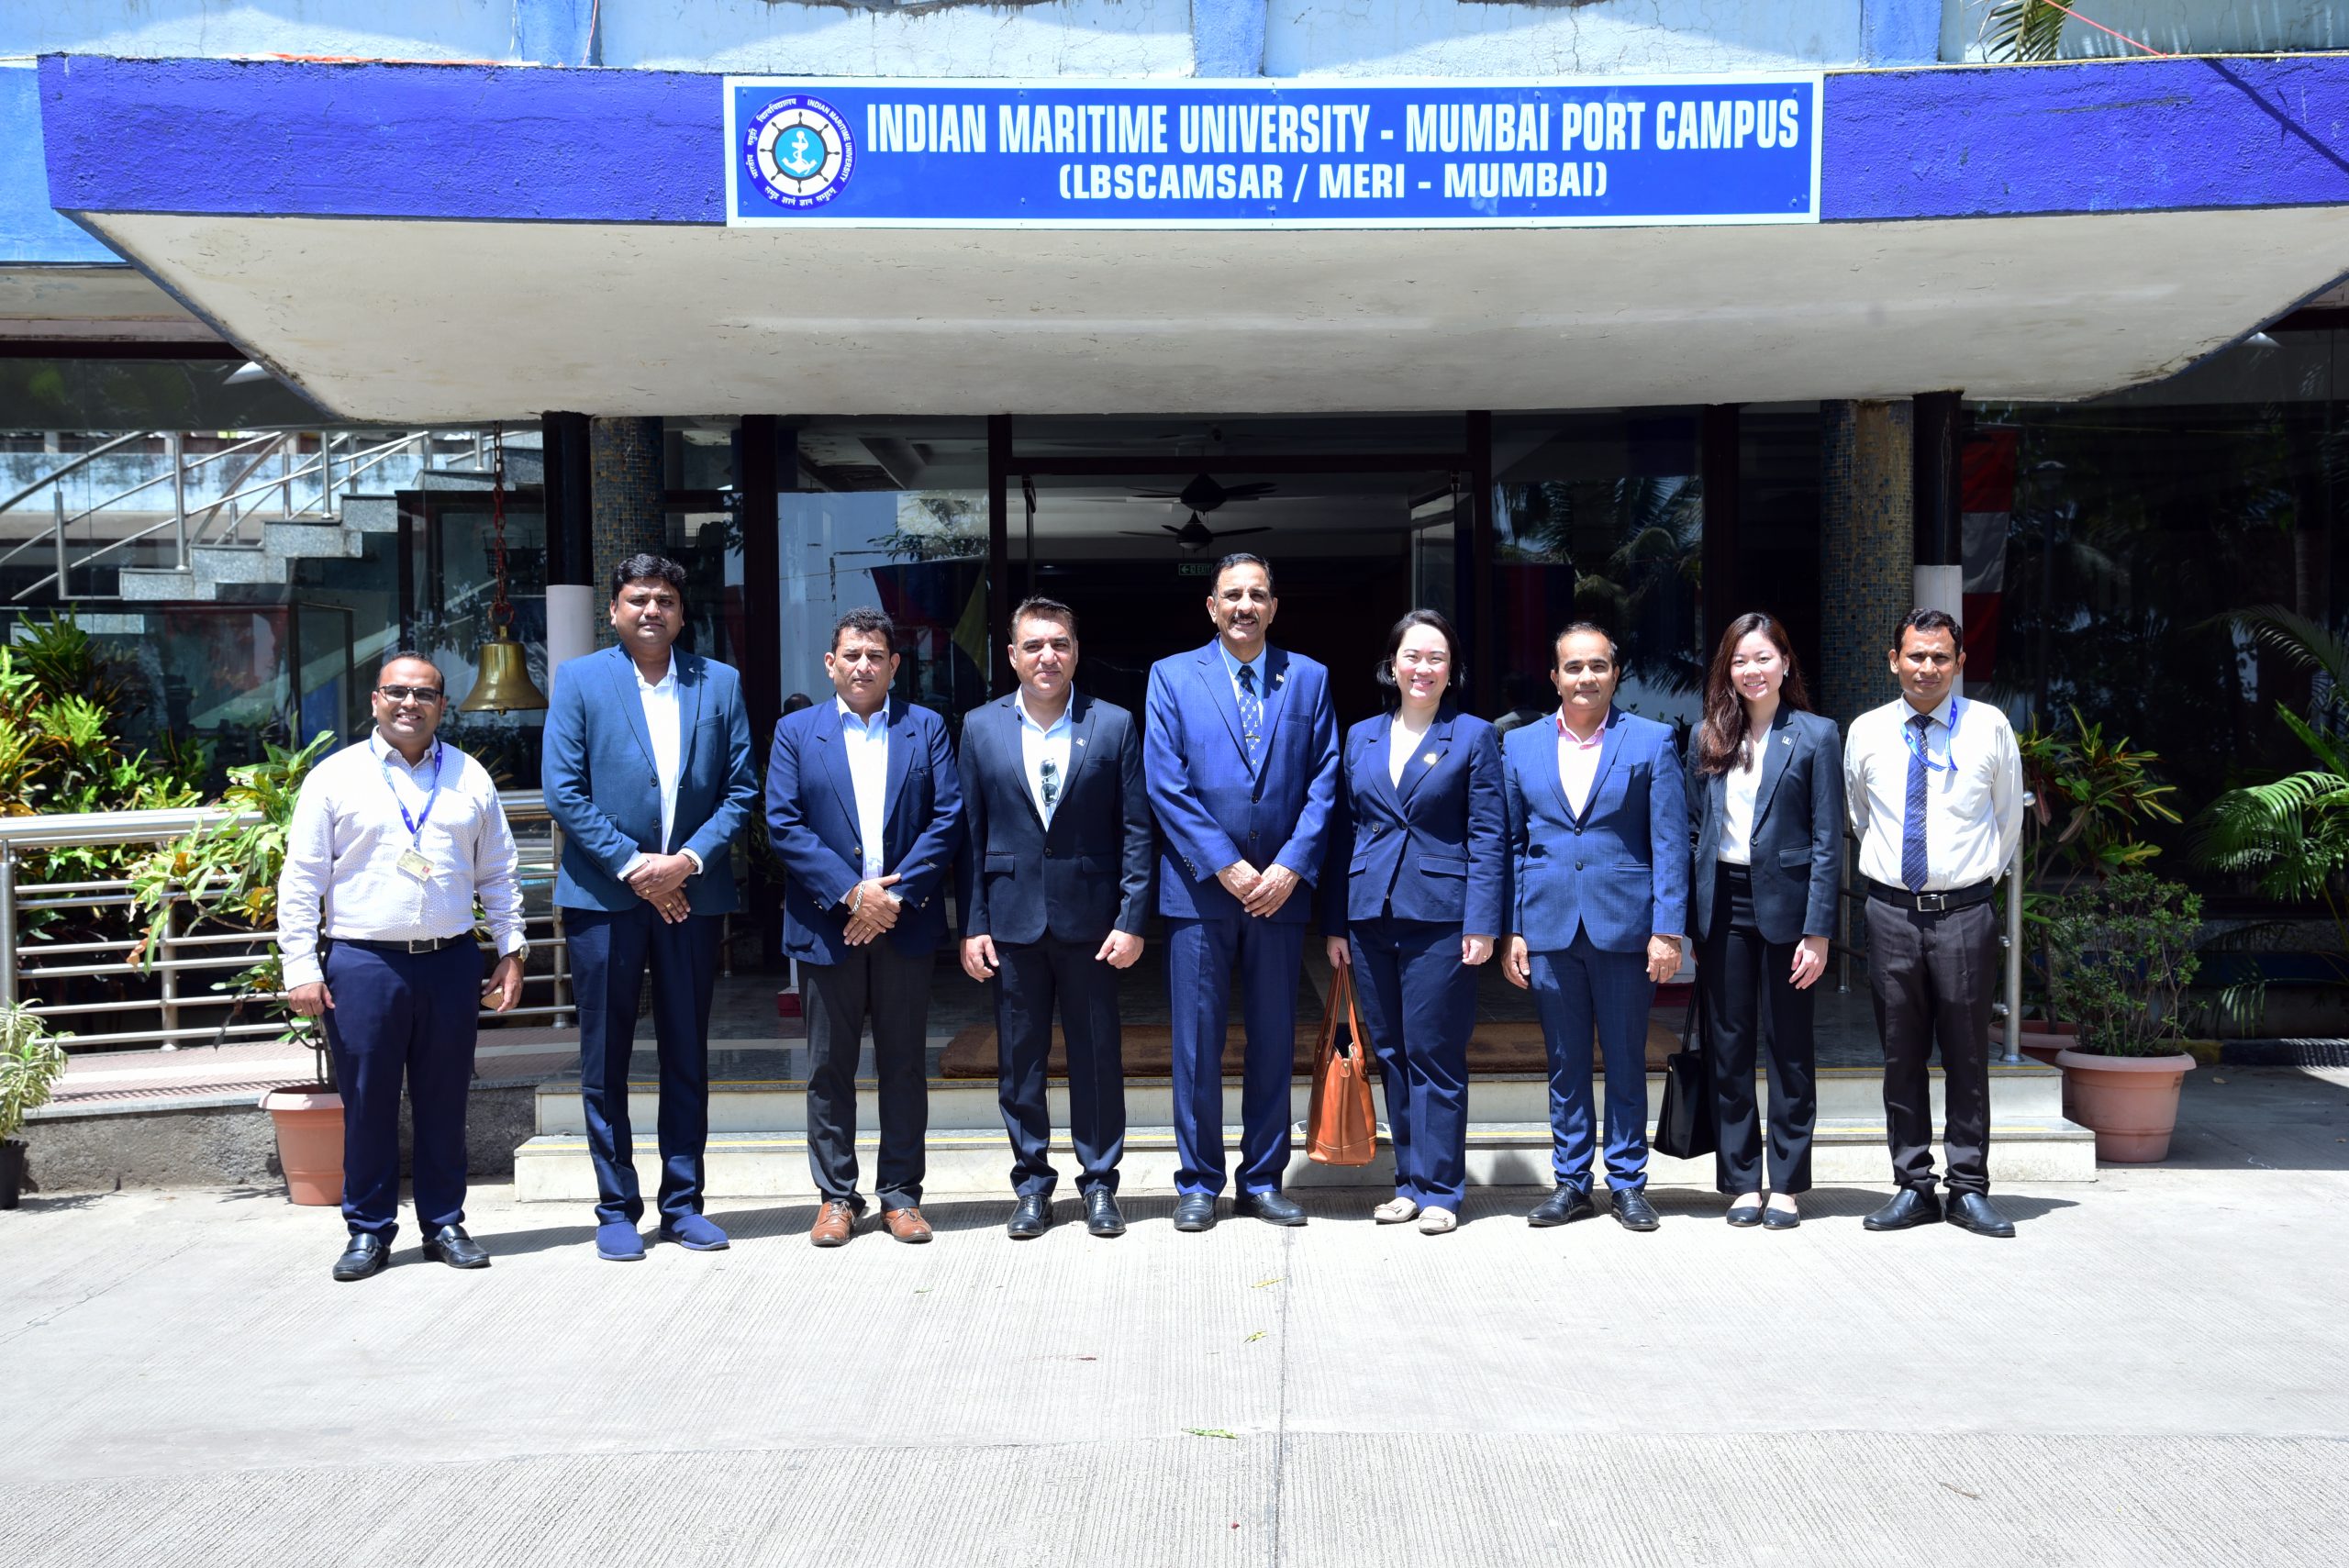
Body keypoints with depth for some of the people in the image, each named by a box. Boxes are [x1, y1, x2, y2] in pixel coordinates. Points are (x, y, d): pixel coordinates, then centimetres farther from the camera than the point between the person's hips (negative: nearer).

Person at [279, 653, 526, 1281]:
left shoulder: (470, 778, 11)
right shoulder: (335, 777, 3)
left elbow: (497, 874, 15)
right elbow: (300, 880, 1)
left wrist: (511, 951, 10)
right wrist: (300, 967, -5)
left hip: (452, 963, 2)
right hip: (363, 963, -2)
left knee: (444, 1102, 9)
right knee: (367, 1103, 4)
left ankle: (445, 1223, 21)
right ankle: (369, 1230, 17)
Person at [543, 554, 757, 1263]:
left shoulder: (720, 683, 7)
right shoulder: (579, 680, 2)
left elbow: (741, 789, 4)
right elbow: (563, 791, -4)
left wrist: (687, 860, -10)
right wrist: (631, 865, -11)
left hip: (691, 894, 2)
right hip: (605, 895, -2)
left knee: (687, 1058, 9)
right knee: (605, 1062, 4)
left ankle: (682, 1203, 19)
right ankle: (616, 1209, 15)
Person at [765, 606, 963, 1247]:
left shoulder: (927, 729, 8)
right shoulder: (795, 732, 6)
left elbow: (948, 817, 0)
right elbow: (783, 825, -3)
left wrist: (895, 893, -11)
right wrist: (851, 893, -12)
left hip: (906, 923, 0)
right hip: (826, 924, 0)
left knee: (904, 1065, 6)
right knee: (829, 1068, 5)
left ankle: (900, 1193, 16)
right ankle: (836, 1195, 16)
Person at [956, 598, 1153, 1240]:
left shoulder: (1115, 726, 1)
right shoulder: (980, 728, 5)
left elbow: (1135, 830, 0)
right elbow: (968, 833, 4)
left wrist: (1132, 920, -7)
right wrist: (972, 924, -1)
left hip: (1090, 920, -1)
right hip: (1013, 921, 1)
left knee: (1097, 1058, 6)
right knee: (1019, 1059, 7)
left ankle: (1100, 1183, 19)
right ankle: (1032, 1184, 20)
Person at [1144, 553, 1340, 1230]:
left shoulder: (1308, 678, 9)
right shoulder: (1172, 677, 3)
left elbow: (1324, 780, 3)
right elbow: (1165, 785, -4)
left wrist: (1291, 866, -9)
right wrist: (1226, 868, -11)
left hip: (1280, 888, 2)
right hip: (1199, 889, -2)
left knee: (1274, 1042, 8)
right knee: (1197, 1043, 3)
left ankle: (1263, 1181, 19)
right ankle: (1198, 1184, 14)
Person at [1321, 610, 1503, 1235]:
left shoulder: (1473, 736, 1)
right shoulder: (1361, 738, 12)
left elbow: (1488, 836, -3)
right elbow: (1343, 832, 13)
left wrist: (1482, 923, -11)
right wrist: (1335, 924, 9)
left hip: (1439, 917, -4)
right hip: (1370, 918, 4)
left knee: (1435, 1057, -2)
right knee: (1390, 1055, 10)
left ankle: (1438, 1189, 8)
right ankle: (1408, 1181, 20)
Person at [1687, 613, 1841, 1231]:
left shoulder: (1816, 736, -2)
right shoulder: (1707, 738, 8)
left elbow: (1828, 841, -4)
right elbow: (1696, 831, 10)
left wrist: (1817, 931, -10)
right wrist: (1687, 923, 4)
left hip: (1784, 902, -3)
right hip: (1721, 906, 3)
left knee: (1789, 1049, 5)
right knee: (1728, 1048, 6)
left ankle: (1786, 1185, 14)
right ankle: (1742, 1182, 15)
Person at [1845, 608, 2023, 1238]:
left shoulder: (1989, 727, 0)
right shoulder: (1866, 732, 4)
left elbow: (2009, 819, 12)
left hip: (1965, 910, -1)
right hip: (1891, 909, 2)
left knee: (1967, 1055, 4)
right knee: (1901, 1055, 6)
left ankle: (1969, 1190, 12)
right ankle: (1913, 1187, 15)